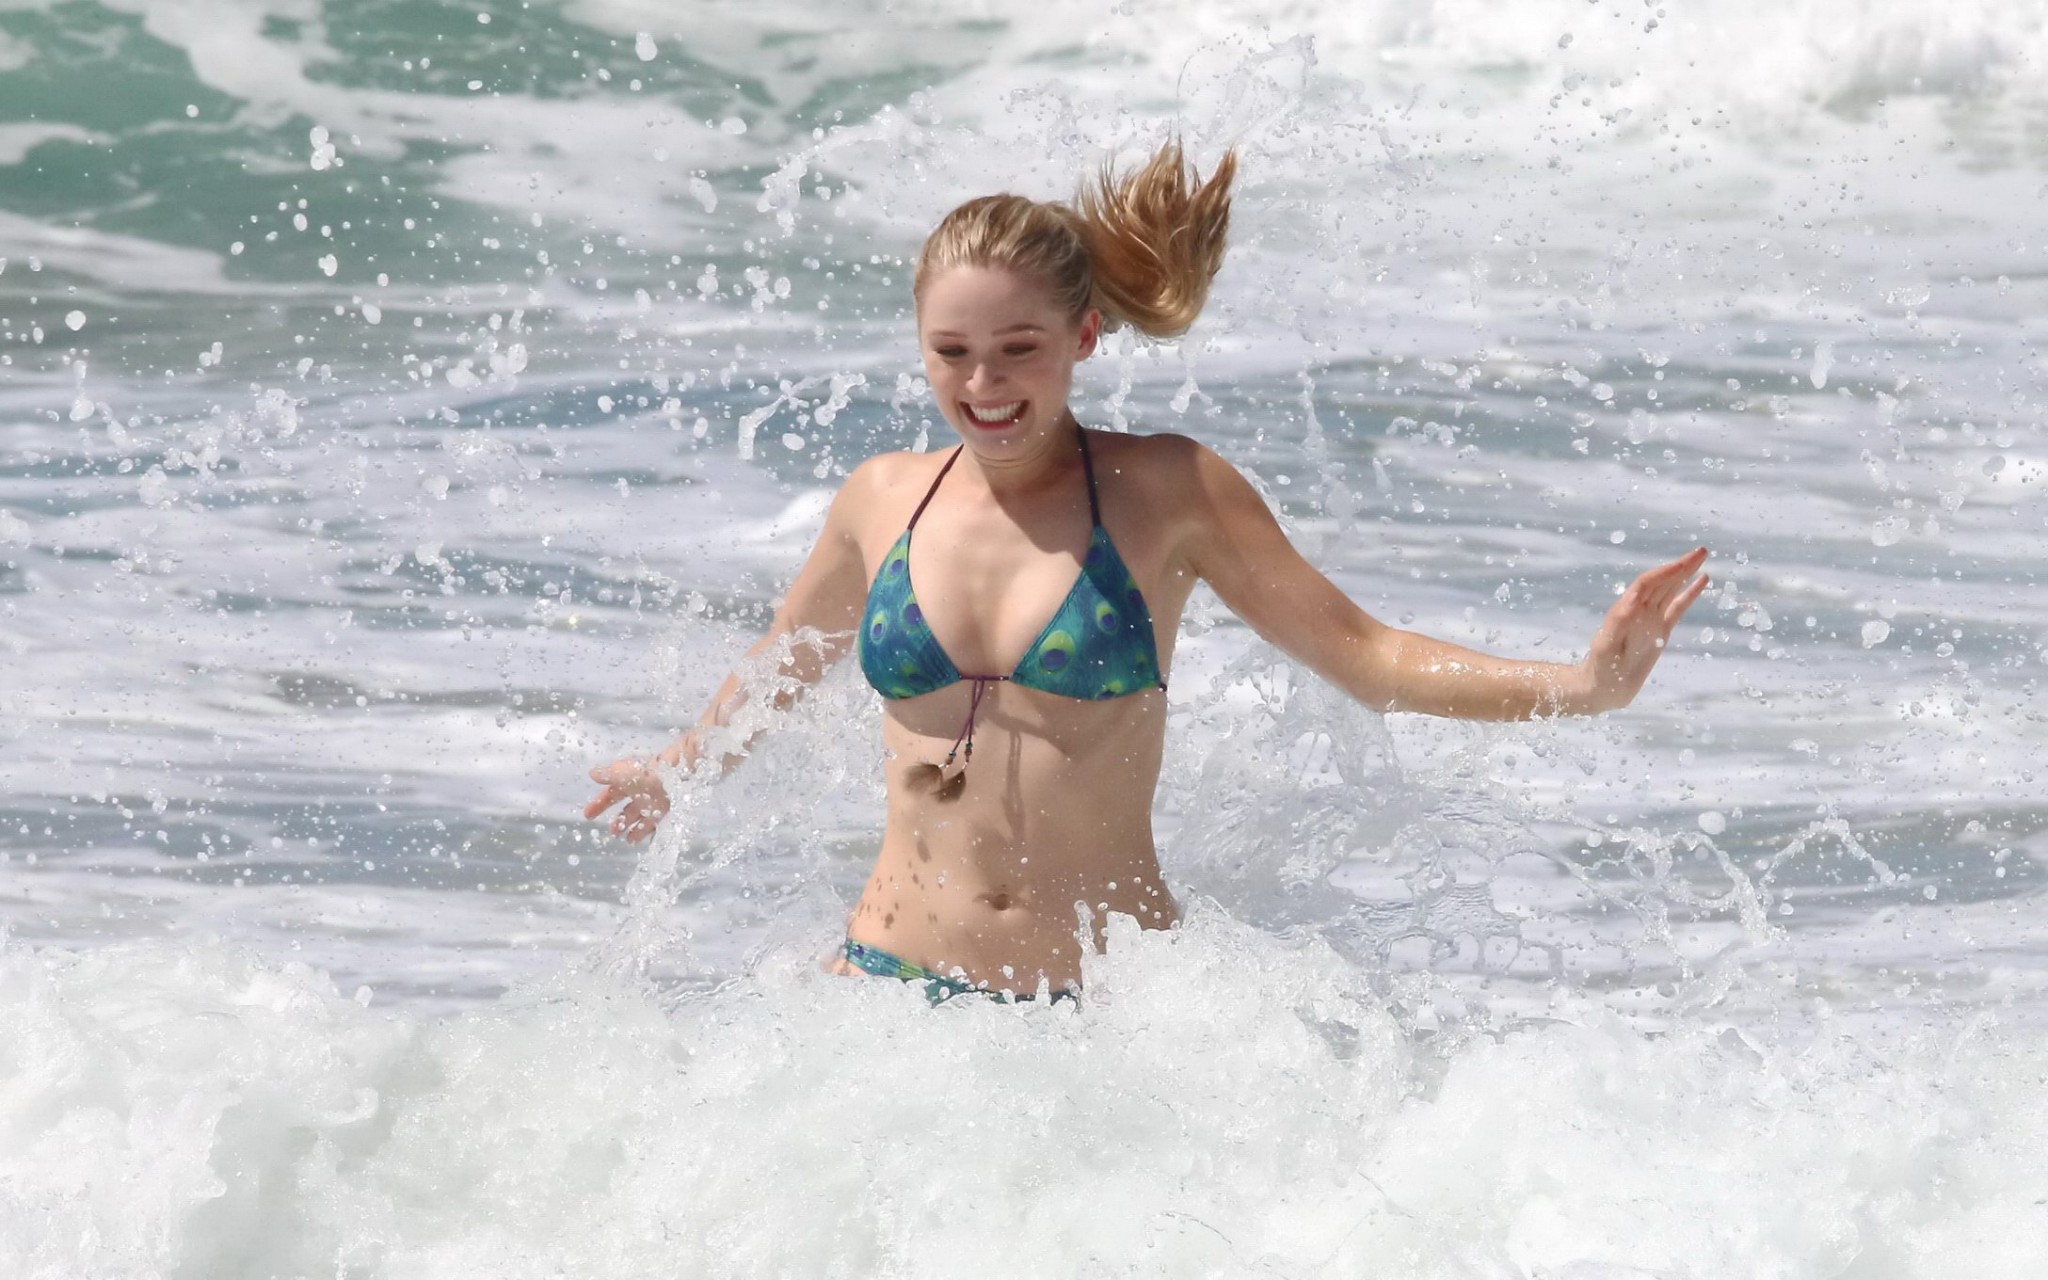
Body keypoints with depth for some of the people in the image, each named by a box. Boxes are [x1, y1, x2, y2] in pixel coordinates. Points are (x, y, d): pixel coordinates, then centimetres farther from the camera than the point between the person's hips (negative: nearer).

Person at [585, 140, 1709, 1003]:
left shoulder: (1163, 492, -1)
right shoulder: (882, 503, 7)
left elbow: (1361, 655, 0)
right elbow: (786, 663, 28)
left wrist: (1583, 683, -13)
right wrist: (679, 771, 44)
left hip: (1103, 1000, -2)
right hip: (897, 979, 2)